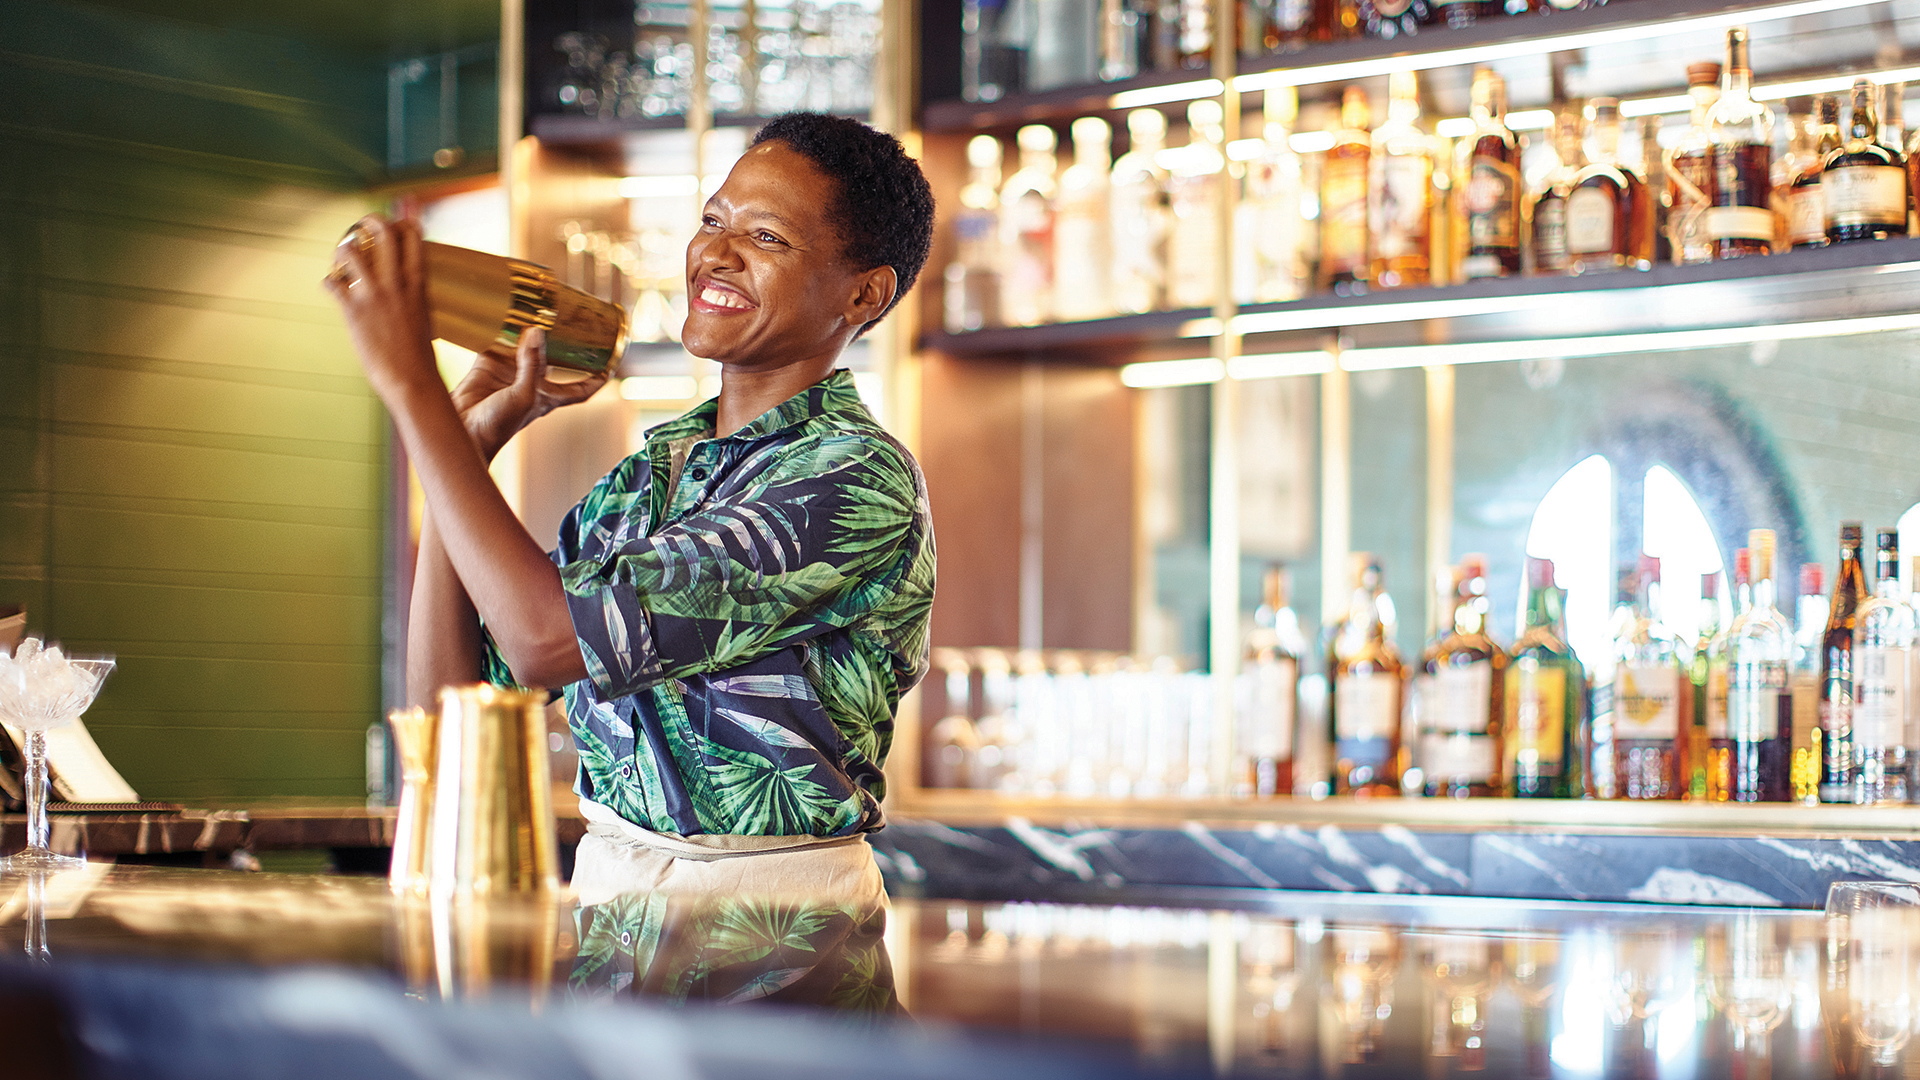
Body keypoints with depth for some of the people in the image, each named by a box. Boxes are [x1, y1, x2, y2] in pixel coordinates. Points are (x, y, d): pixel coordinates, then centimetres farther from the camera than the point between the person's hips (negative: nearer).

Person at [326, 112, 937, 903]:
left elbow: (548, 642, -19)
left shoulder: (862, 481, -11)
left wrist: (412, 385, -13)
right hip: (607, 884, 6)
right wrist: (468, 442, 4)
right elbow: (452, 699, 8)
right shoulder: (651, 470, 11)